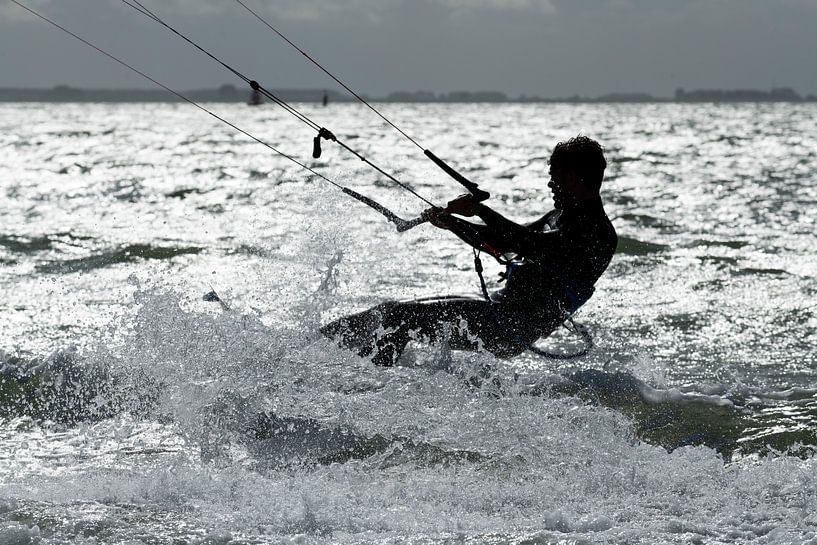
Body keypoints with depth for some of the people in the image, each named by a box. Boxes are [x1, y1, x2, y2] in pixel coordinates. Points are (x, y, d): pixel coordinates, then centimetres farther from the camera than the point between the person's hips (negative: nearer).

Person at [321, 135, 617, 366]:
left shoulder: (598, 232, -13)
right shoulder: (564, 215, 20)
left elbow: (534, 245, -26)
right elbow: (505, 244, 27)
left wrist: (481, 211, -27)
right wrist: (452, 223, 18)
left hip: (511, 328, -10)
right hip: (499, 307, 10)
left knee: (399, 317, -18)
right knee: (391, 312, 6)